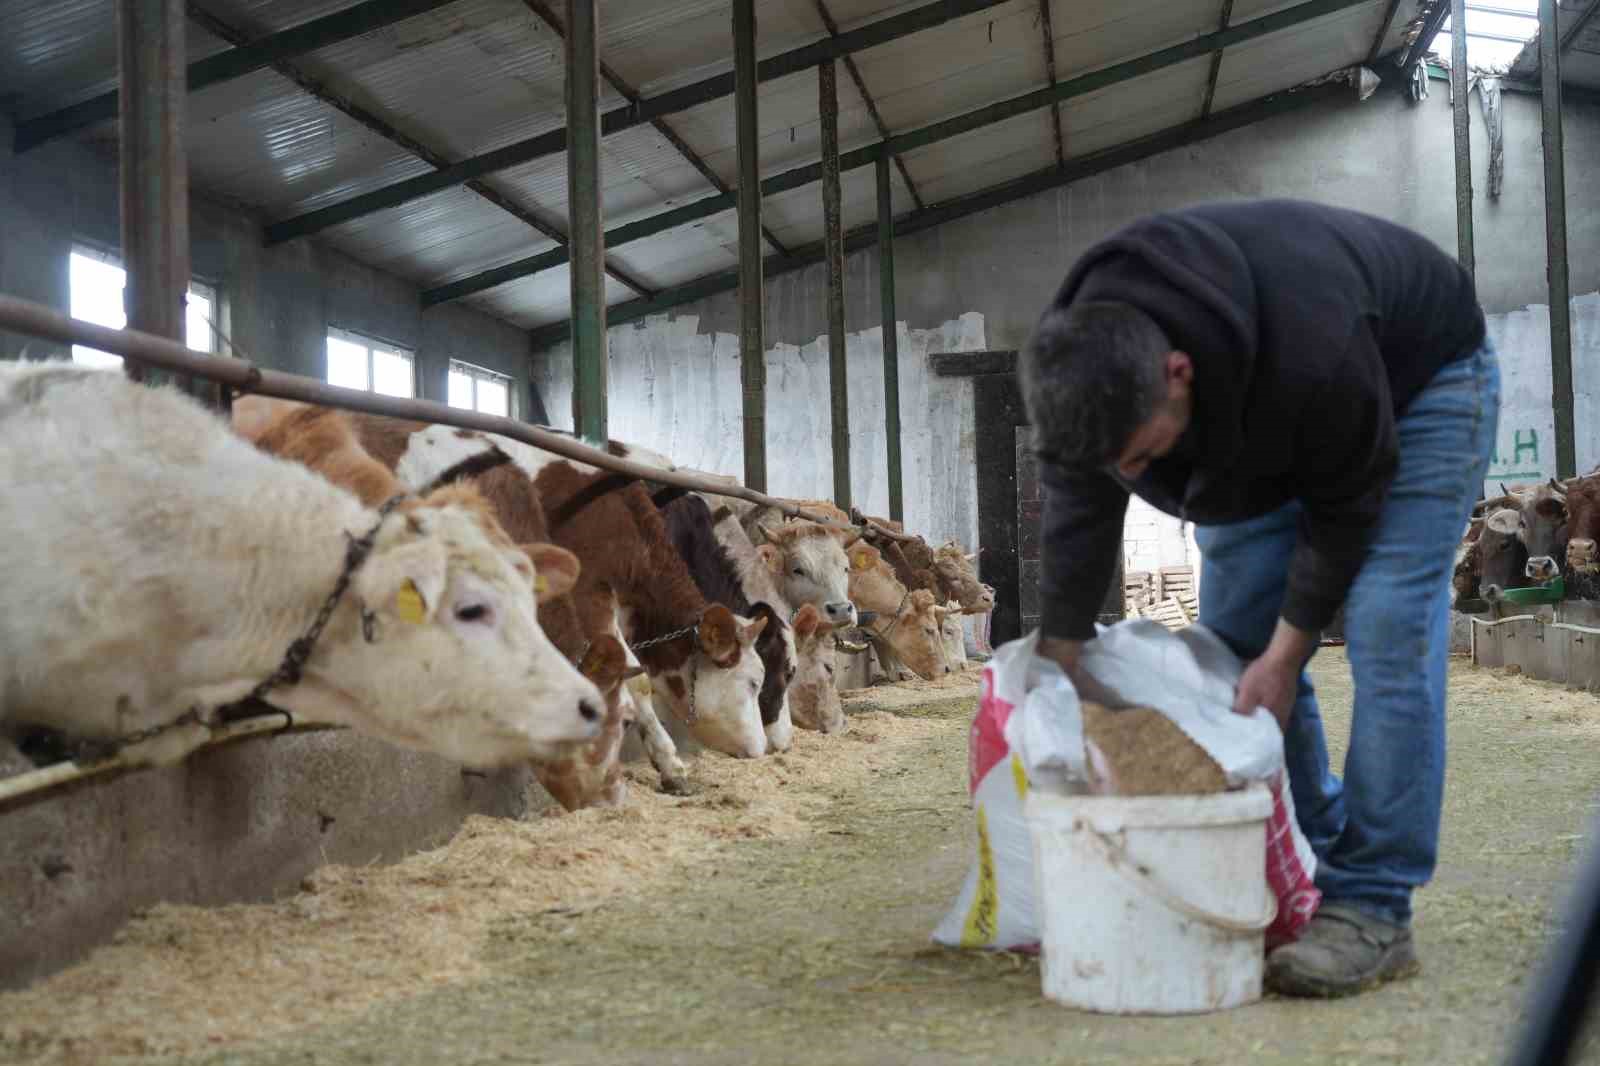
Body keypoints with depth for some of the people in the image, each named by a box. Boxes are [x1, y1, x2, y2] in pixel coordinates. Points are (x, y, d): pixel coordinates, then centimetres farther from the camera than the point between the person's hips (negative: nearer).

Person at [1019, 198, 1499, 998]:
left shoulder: (1313, 356, -45)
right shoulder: (1080, 360, -28)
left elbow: (1345, 508, -27)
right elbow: (1077, 523, -17)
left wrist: (1285, 654, -22)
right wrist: (1055, 677, -15)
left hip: (1422, 378, -6)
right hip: (1267, 425, 6)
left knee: (1387, 630, -19)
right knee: (1233, 634, -1)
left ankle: (1372, 909, -15)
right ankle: (1305, 872, 11)